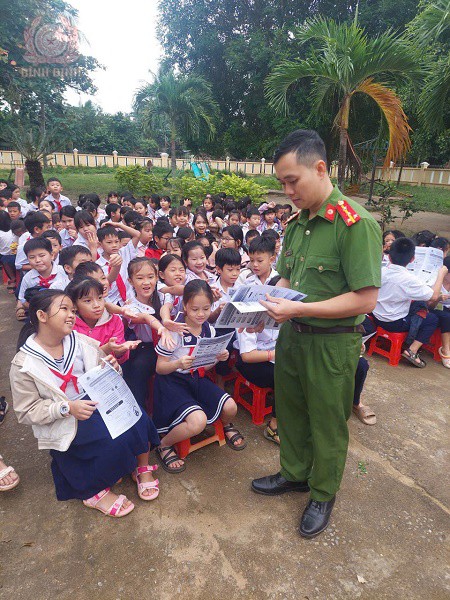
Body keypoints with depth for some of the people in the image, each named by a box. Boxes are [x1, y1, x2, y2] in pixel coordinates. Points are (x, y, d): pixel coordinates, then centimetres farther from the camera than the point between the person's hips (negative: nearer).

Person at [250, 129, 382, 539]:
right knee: (290, 412, 22)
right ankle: (294, 474, 47)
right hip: (292, 335, 7)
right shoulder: (297, 222, 5)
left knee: (327, 424, 14)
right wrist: (266, 305, -7)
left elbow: (365, 299, -23)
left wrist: (298, 309, -27)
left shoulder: (356, 223, -19)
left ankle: (323, 494, 39)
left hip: (332, 343, -7)